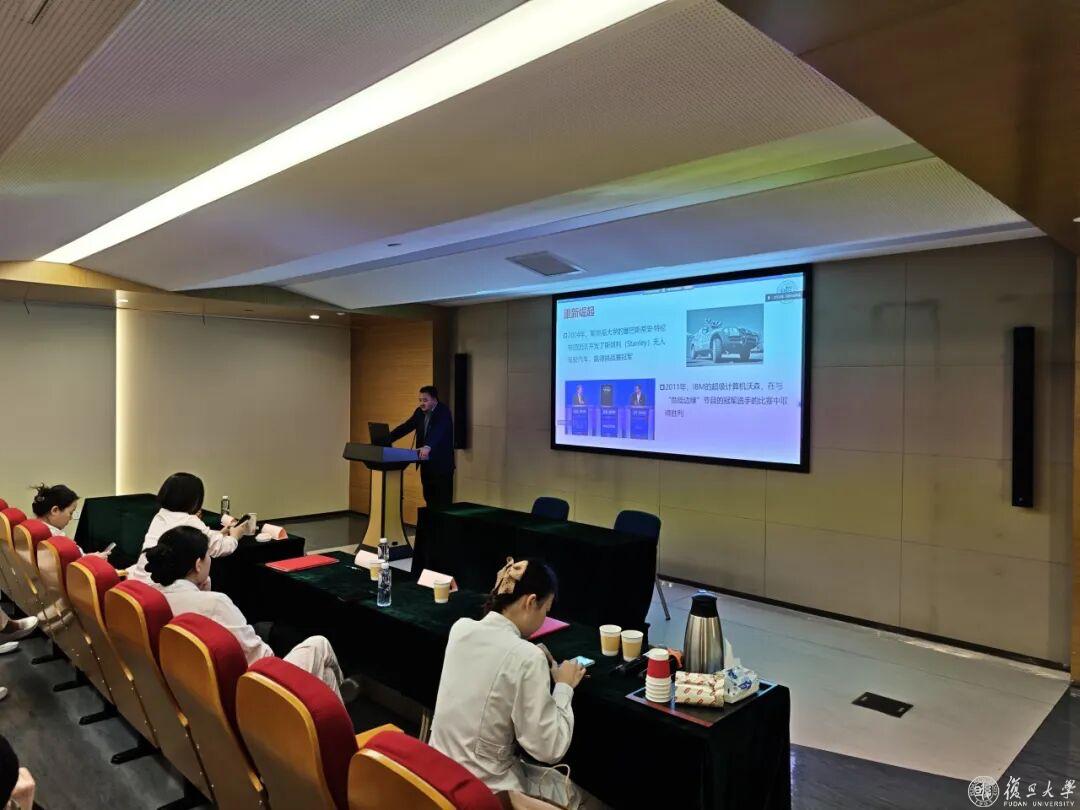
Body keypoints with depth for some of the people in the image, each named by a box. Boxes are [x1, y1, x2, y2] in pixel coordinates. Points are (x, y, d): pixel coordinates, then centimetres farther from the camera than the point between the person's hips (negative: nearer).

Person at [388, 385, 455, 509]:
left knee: (443, 502, -4)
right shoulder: (420, 412, 8)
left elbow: (438, 431, -32)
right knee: (429, 499, 11)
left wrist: (428, 447, -49)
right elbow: (405, 427, 6)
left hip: (442, 464, -7)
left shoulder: (444, 412, -14)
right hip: (426, 464, 7)